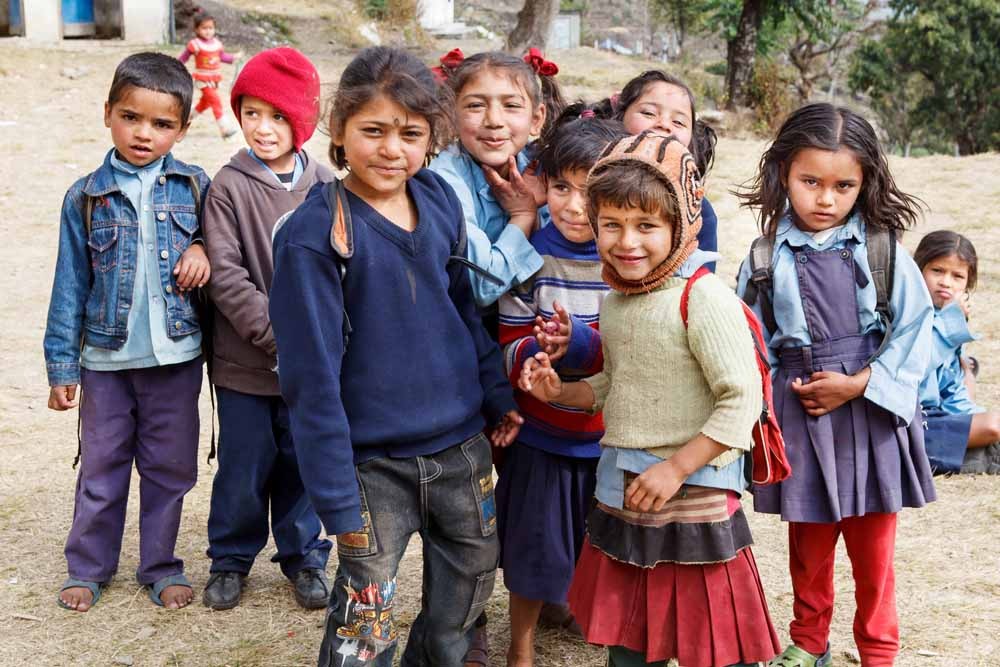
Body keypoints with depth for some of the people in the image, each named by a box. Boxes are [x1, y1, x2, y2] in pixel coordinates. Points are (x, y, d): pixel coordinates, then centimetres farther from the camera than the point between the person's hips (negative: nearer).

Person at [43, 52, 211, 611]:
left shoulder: (195, 187, -2)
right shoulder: (86, 197, -2)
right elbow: (71, 286, 1)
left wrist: (202, 249, -11)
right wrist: (62, 365, 1)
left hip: (177, 356, 0)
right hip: (107, 357, 0)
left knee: (169, 468, 11)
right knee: (102, 469, 12)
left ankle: (161, 566, 26)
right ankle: (89, 567, 27)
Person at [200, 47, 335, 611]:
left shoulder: (325, 186, -1)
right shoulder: (229, 187, -7)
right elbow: (225, 274, -11)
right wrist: (276, 332, -17)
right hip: (244, 359, -1)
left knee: (304, 461, 13)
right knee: (243, 465, 10)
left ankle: (304, 556, 32)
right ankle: (231, 559, 31)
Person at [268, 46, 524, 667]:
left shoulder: (441, 201, 0)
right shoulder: (314, 234, -16)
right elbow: (311, 375, -16)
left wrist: (498, 395, 15)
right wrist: (338, 499, -16)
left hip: (463, 449, 5)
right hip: (375, 464, -5)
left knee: (468, 593, 19)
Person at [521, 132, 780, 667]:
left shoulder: (703, 299, -18)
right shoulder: (614, 301, 7)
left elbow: (741, 401, -21)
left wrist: (675, 468, -22)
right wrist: (560, 392, 5)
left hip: (693, 503, -7)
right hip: (621, 499, 8)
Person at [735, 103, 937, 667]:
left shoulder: (884, 252, -5)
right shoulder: (766, 259, -2)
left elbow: (914, 330, -6)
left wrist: (858, 385, -14)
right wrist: (777, 397, -8)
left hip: (871, 414, -1)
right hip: (798, 415, 1)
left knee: (874, 547, 9)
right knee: (808, 544, 16)